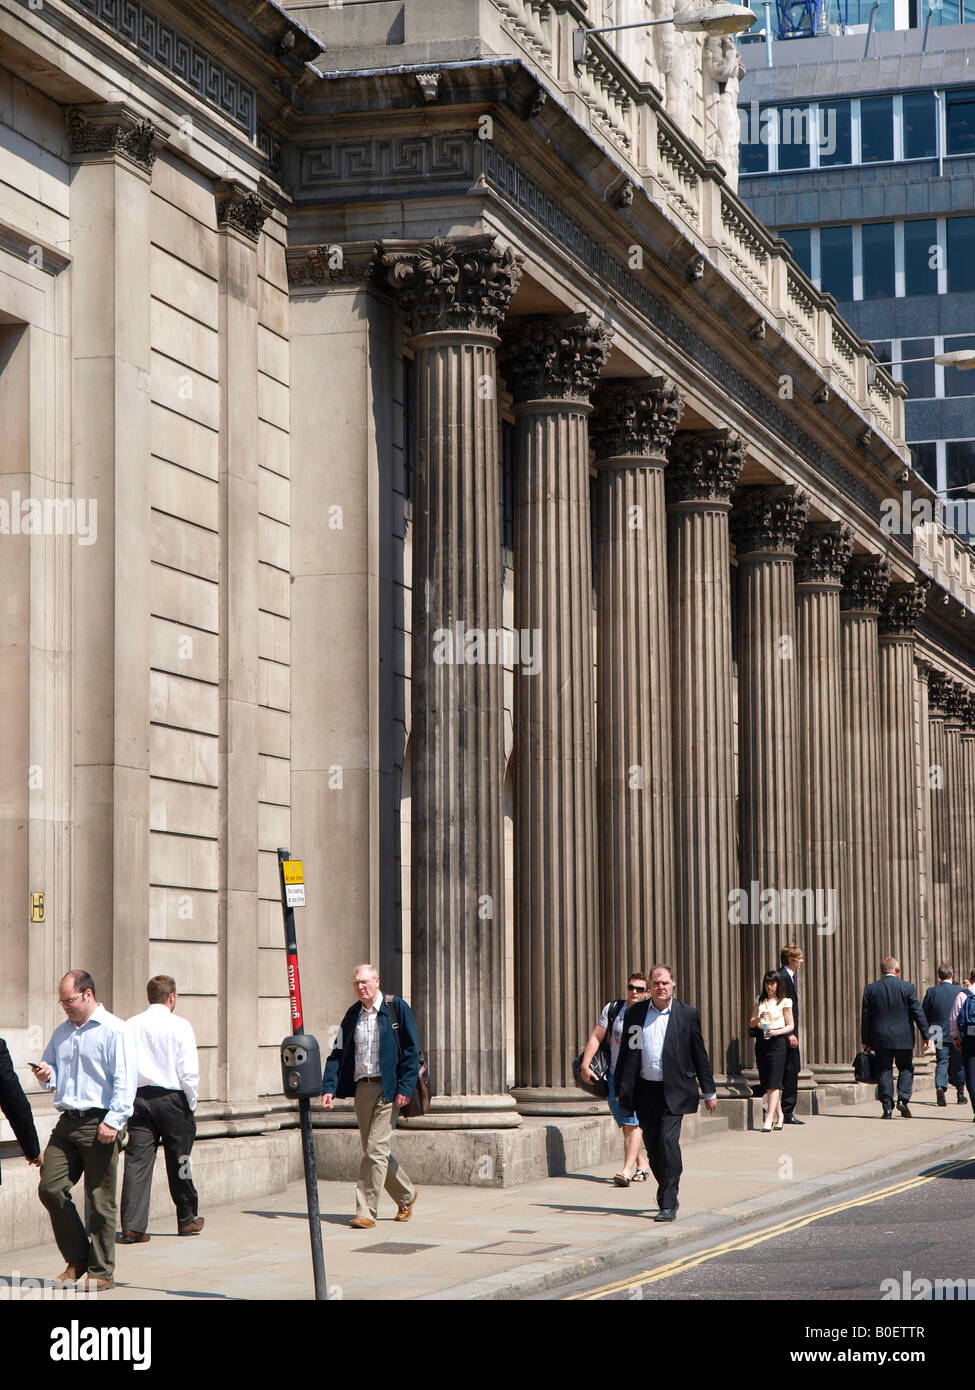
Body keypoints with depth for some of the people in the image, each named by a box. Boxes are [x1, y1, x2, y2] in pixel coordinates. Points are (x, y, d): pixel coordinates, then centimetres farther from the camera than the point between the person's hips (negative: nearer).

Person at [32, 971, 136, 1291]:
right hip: (67, 1121, 7)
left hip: (99, 1124, -7)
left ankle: (101, 1273, 8)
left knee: (100, 1199, -1)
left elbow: (125, 1081, -11)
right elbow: (52, 1067, 27)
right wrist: (47, 1074, 3)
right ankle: (77, 1261, 14)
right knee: (50, 1188, -1)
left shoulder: (113, 1030, -6)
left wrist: (113, 1121, -18)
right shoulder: (61, 1032, 16)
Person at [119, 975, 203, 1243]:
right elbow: (189, 1071, -10)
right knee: (178, 1160, 12)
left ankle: (132, 1227, -9)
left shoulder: (130, 1026, 4)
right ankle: (187, 1219, 27)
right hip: (172, 1098, -2)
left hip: (138, 1098, 2)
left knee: (137, 1161, -1)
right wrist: (191, 1103, 2)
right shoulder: (180, 1026, -6)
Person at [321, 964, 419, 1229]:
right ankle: (406, 1195, 30)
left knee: (375, 1150, -11)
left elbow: (411, 1050, -5)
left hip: (388, 1088, -6)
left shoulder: (397, 1008, -3)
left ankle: (366, 1212, -7)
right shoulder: (353, 1015, 12)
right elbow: (338, 1053, 12)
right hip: (362, 1089, 6)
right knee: (372, 1151, 10)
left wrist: (405, 1088, -13)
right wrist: (329, 1088, -1)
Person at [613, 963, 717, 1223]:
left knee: (668, 1142, -14)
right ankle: (667, 1194, 29)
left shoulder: (687, 1013, 2)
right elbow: (626, 1053, 10)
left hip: (673, 1091, -3)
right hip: (644, 1091, 3)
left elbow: (700, 1055, 6)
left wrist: (709, 1092, 7)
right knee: (653, 1147, 8)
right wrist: (620, 1091, 8)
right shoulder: (635, 1013, 7)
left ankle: (668, 1205, -13)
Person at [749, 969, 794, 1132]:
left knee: (773, 1082, -11)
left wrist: (776, 1032, -15)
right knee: (767, 1082, 6)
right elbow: (751, 1024, 10)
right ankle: (779, 1115, 18)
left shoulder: (784, 1002, 1)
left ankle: (769, 1119, -16)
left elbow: (790, 1026, 1)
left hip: (777, 1041, -5)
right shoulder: (760, 1001, 12)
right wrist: (759, 1017, -11)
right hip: (761, 1042, 5)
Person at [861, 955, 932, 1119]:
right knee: (906, 1068, 14)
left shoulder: (870, 989, 1)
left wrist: (866, 1041, 9)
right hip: (904, 1038, -1)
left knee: (884, 1071, 6)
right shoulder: (907, 987, -5)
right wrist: (926, 1036, 2)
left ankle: (887, 1107, 1)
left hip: (880, 1038, 1)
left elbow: (865, 1017, 3)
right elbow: (918, 1013, -4)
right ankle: (903, 1099, -3)